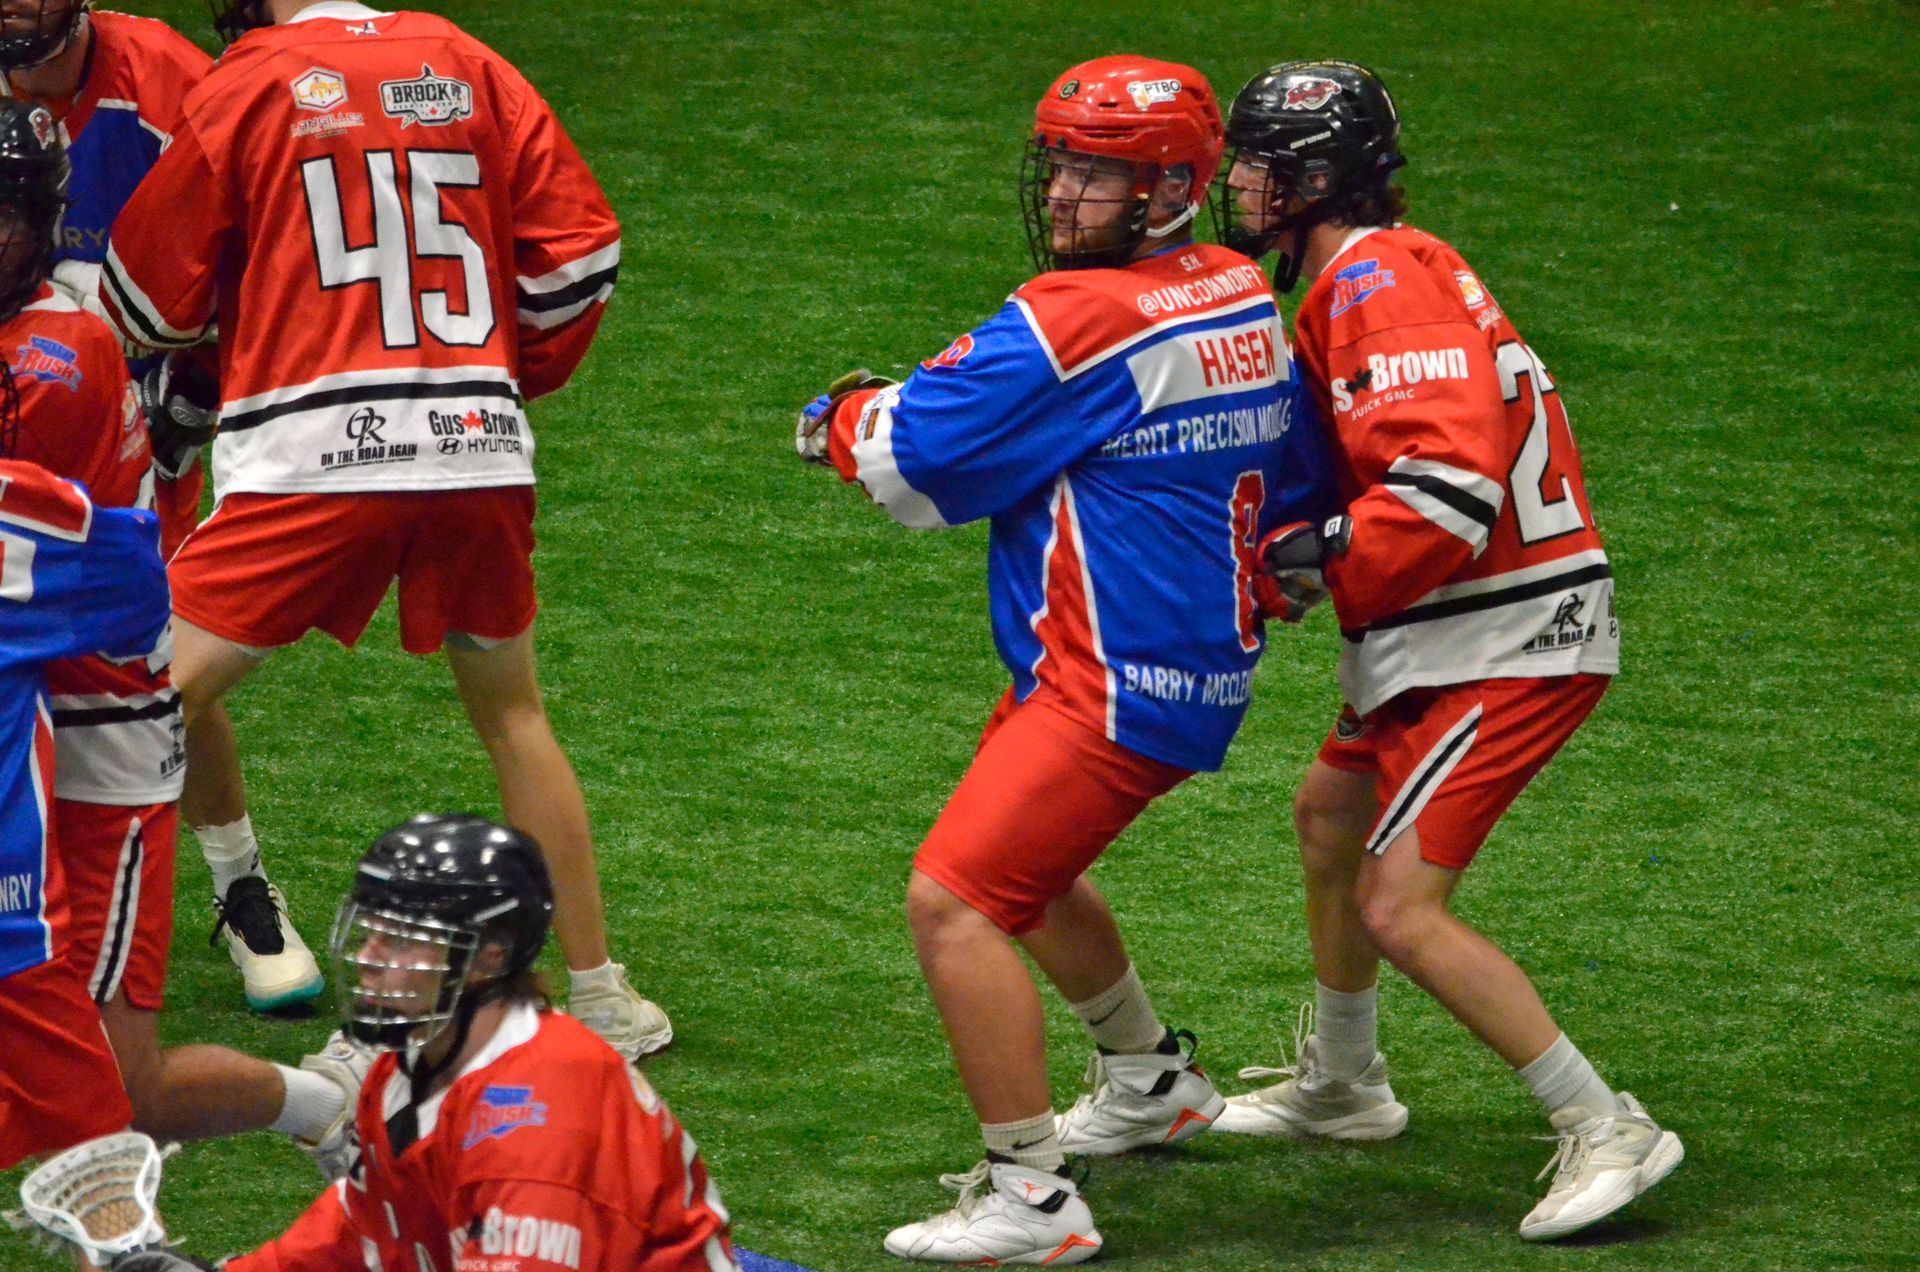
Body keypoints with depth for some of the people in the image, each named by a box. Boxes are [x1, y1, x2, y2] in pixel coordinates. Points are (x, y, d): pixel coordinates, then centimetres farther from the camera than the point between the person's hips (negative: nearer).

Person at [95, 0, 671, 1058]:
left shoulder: (250, 85, 2)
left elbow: (149, 296, 9)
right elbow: (579, 249, 12)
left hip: (315, 455, -5)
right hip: (481, 452, 5)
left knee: (169, 686, 8)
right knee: (511, 713, 16)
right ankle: (601, 999, 17)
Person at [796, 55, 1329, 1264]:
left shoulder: (1075, 323, -20)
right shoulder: (1247, 300, 7)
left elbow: (914, 461, -14)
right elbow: (1301, 478, 19)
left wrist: (838, 420, 5)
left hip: (1120, 689, -10)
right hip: (1206, 658, 10)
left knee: (952, 900, -12)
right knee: (1022, 864, 31)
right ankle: (1152, 1081, 48)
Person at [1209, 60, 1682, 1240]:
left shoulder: (1380, 283, -20)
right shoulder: (1358, 280, 13)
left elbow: (1450, 487, -30)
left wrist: (1312, 561, -20)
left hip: (1508, 645, -11)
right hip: (1454, 635, 11)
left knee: (1398, 907, -14)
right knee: (1332, 812, 27)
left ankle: (1610, 1132, -8)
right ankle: (1341, 1084, 47)